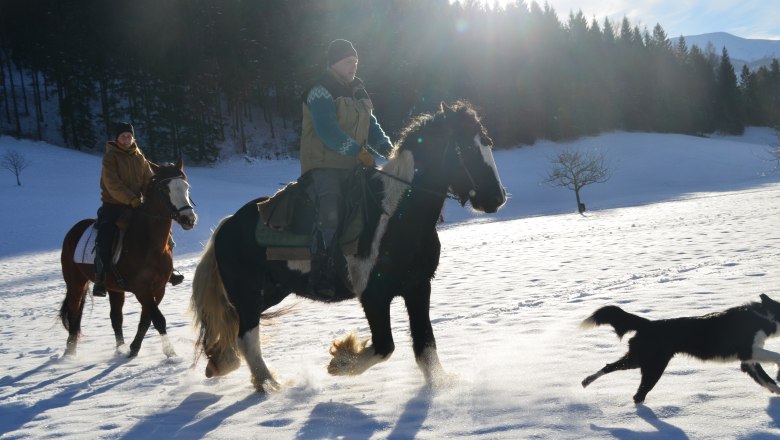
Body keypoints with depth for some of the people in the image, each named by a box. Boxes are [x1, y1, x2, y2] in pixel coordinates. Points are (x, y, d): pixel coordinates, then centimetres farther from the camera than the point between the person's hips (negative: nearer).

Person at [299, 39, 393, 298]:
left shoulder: (356, 90, 16)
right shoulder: (321, 91, -10)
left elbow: (370, 125, 15)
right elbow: (327, 131, -21)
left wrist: (386, 148, -3)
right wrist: (358, 152, -25)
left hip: (353, 165, 8)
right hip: (323, 165, -8)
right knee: (330, 215, -23)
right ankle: (319, 279, -17)